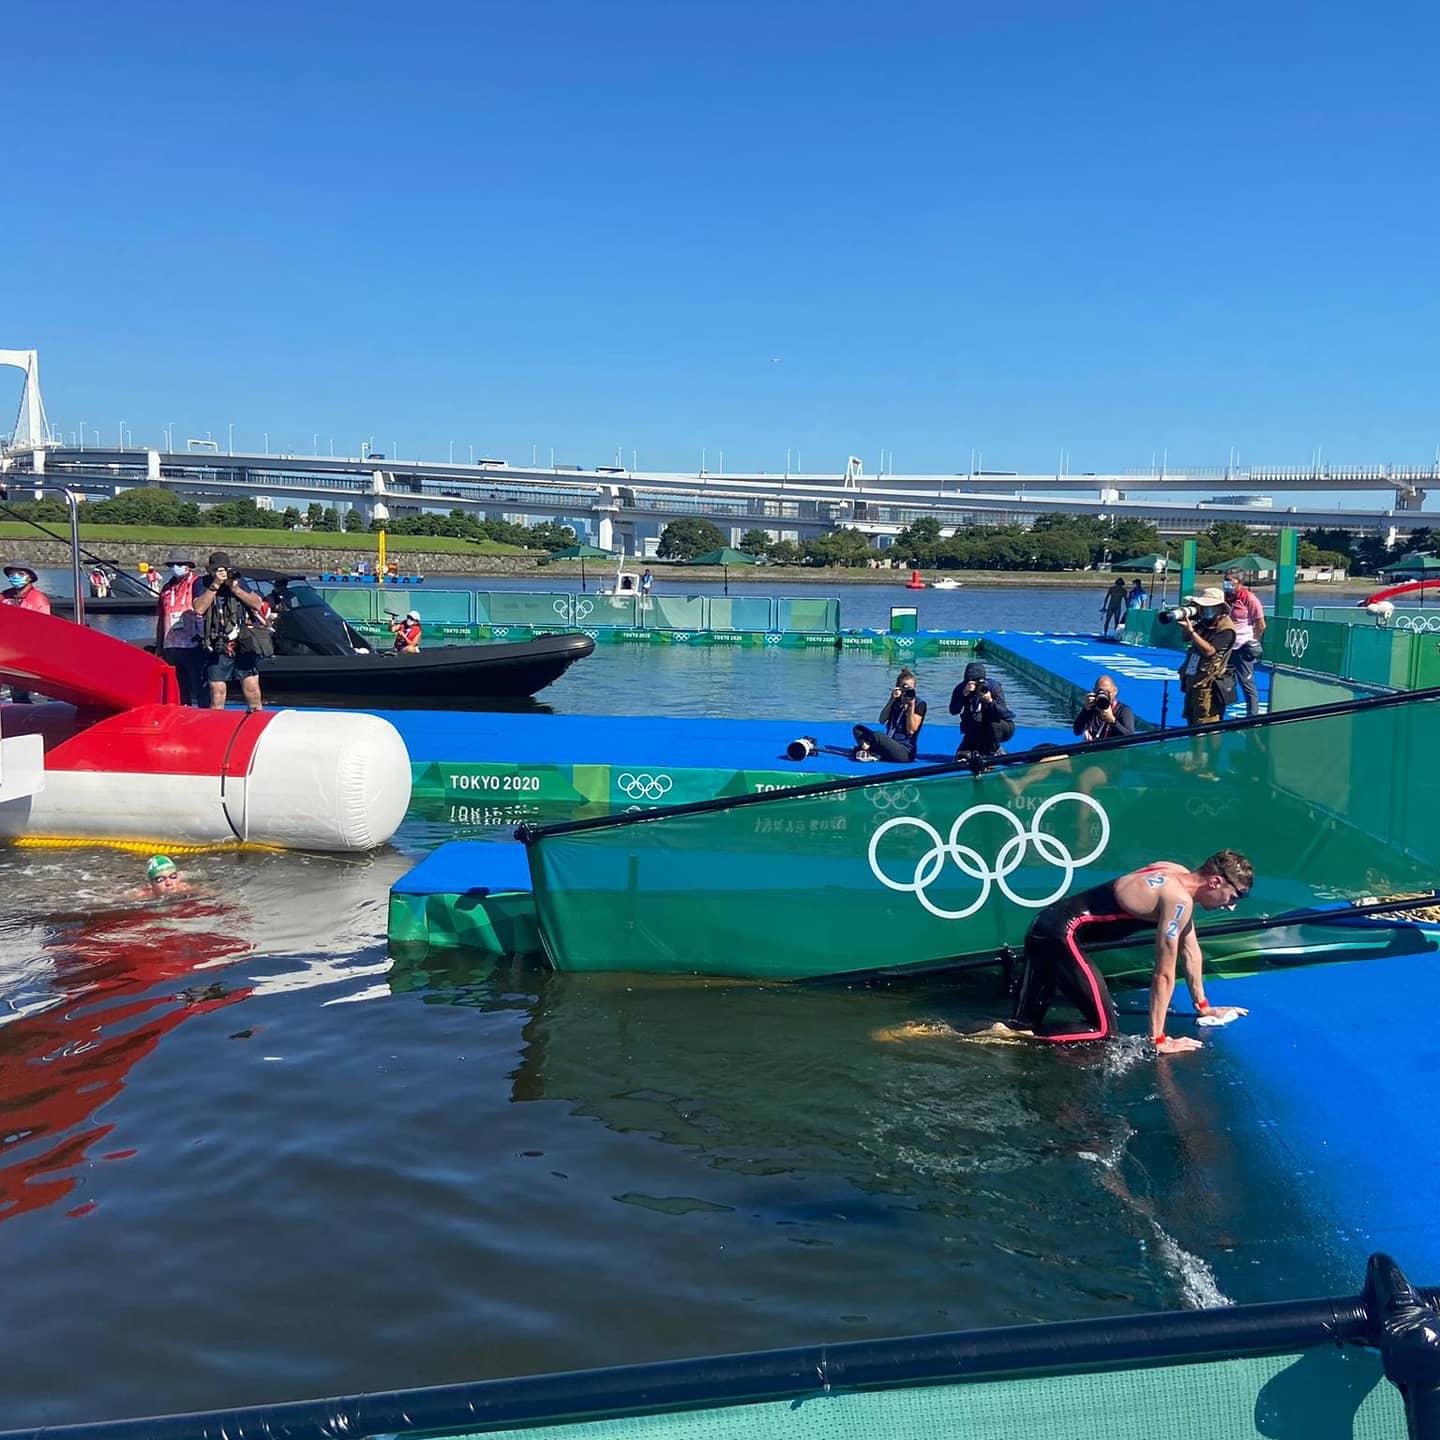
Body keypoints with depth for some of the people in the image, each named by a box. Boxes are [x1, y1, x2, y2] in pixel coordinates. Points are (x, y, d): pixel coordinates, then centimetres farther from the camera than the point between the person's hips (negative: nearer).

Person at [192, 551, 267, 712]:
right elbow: (199, 609, -12)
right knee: (217, 693, -1)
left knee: (252, 692, -2)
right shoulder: (202, 584, 5)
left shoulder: (239, 580, 10)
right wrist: (215, 585, -14)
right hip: (217, 649, -1)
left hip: (244, 645, 1)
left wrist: (235, 589, -10)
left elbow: (257, 604, 2)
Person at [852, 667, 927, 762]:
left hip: (905, 752, -8)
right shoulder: (896, 701, 13)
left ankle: (875, 755, -6)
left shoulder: (920, 704, -4)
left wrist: (911, 706, -18)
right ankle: (867, 751, -23)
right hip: (889, 744, 8)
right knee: (858, 729, 2)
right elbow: (882, 721, 0)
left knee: (877, 736, -34)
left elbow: (911, 730, -12)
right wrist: (891, 700, -9)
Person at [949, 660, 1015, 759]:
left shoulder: (993, 688, -21)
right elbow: (953, 711, -24)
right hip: (976, 731, 3)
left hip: (1001, 727, -3)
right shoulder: (961, 689, -13)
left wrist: (990, 701, -48)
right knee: (961, 757, -11)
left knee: (994, 725, -37)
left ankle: (994, 753, -10)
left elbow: (1003, 713, -29)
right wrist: (964, 694, -37)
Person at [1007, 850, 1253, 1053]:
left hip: (1049, 921, 10)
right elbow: (1164, 974, -14)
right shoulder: (1178, 899, -16)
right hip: (1062, 932, -10)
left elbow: (1190, 952, 23)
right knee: (1103, 1030, -9)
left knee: (1028, 1022, 11)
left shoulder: (1179, 875, 11)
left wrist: (1203, 1006, 31)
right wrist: (1158, 1041, -10)